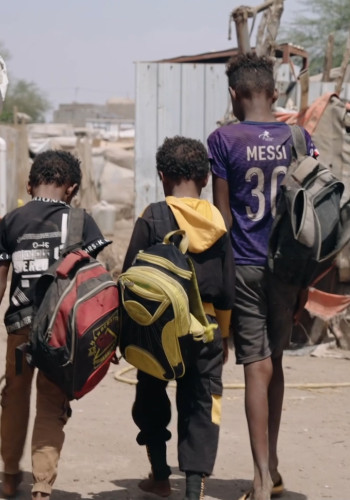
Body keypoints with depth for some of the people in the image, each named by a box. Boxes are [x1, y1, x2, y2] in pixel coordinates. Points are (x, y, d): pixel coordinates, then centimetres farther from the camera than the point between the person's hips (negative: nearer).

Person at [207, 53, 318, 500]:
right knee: (274, 362, 17)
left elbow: (222, 215, -5)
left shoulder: (223, 140, -5)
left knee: (257, 366, -3)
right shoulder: (299, 139, 3)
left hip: (244, 266, -3)